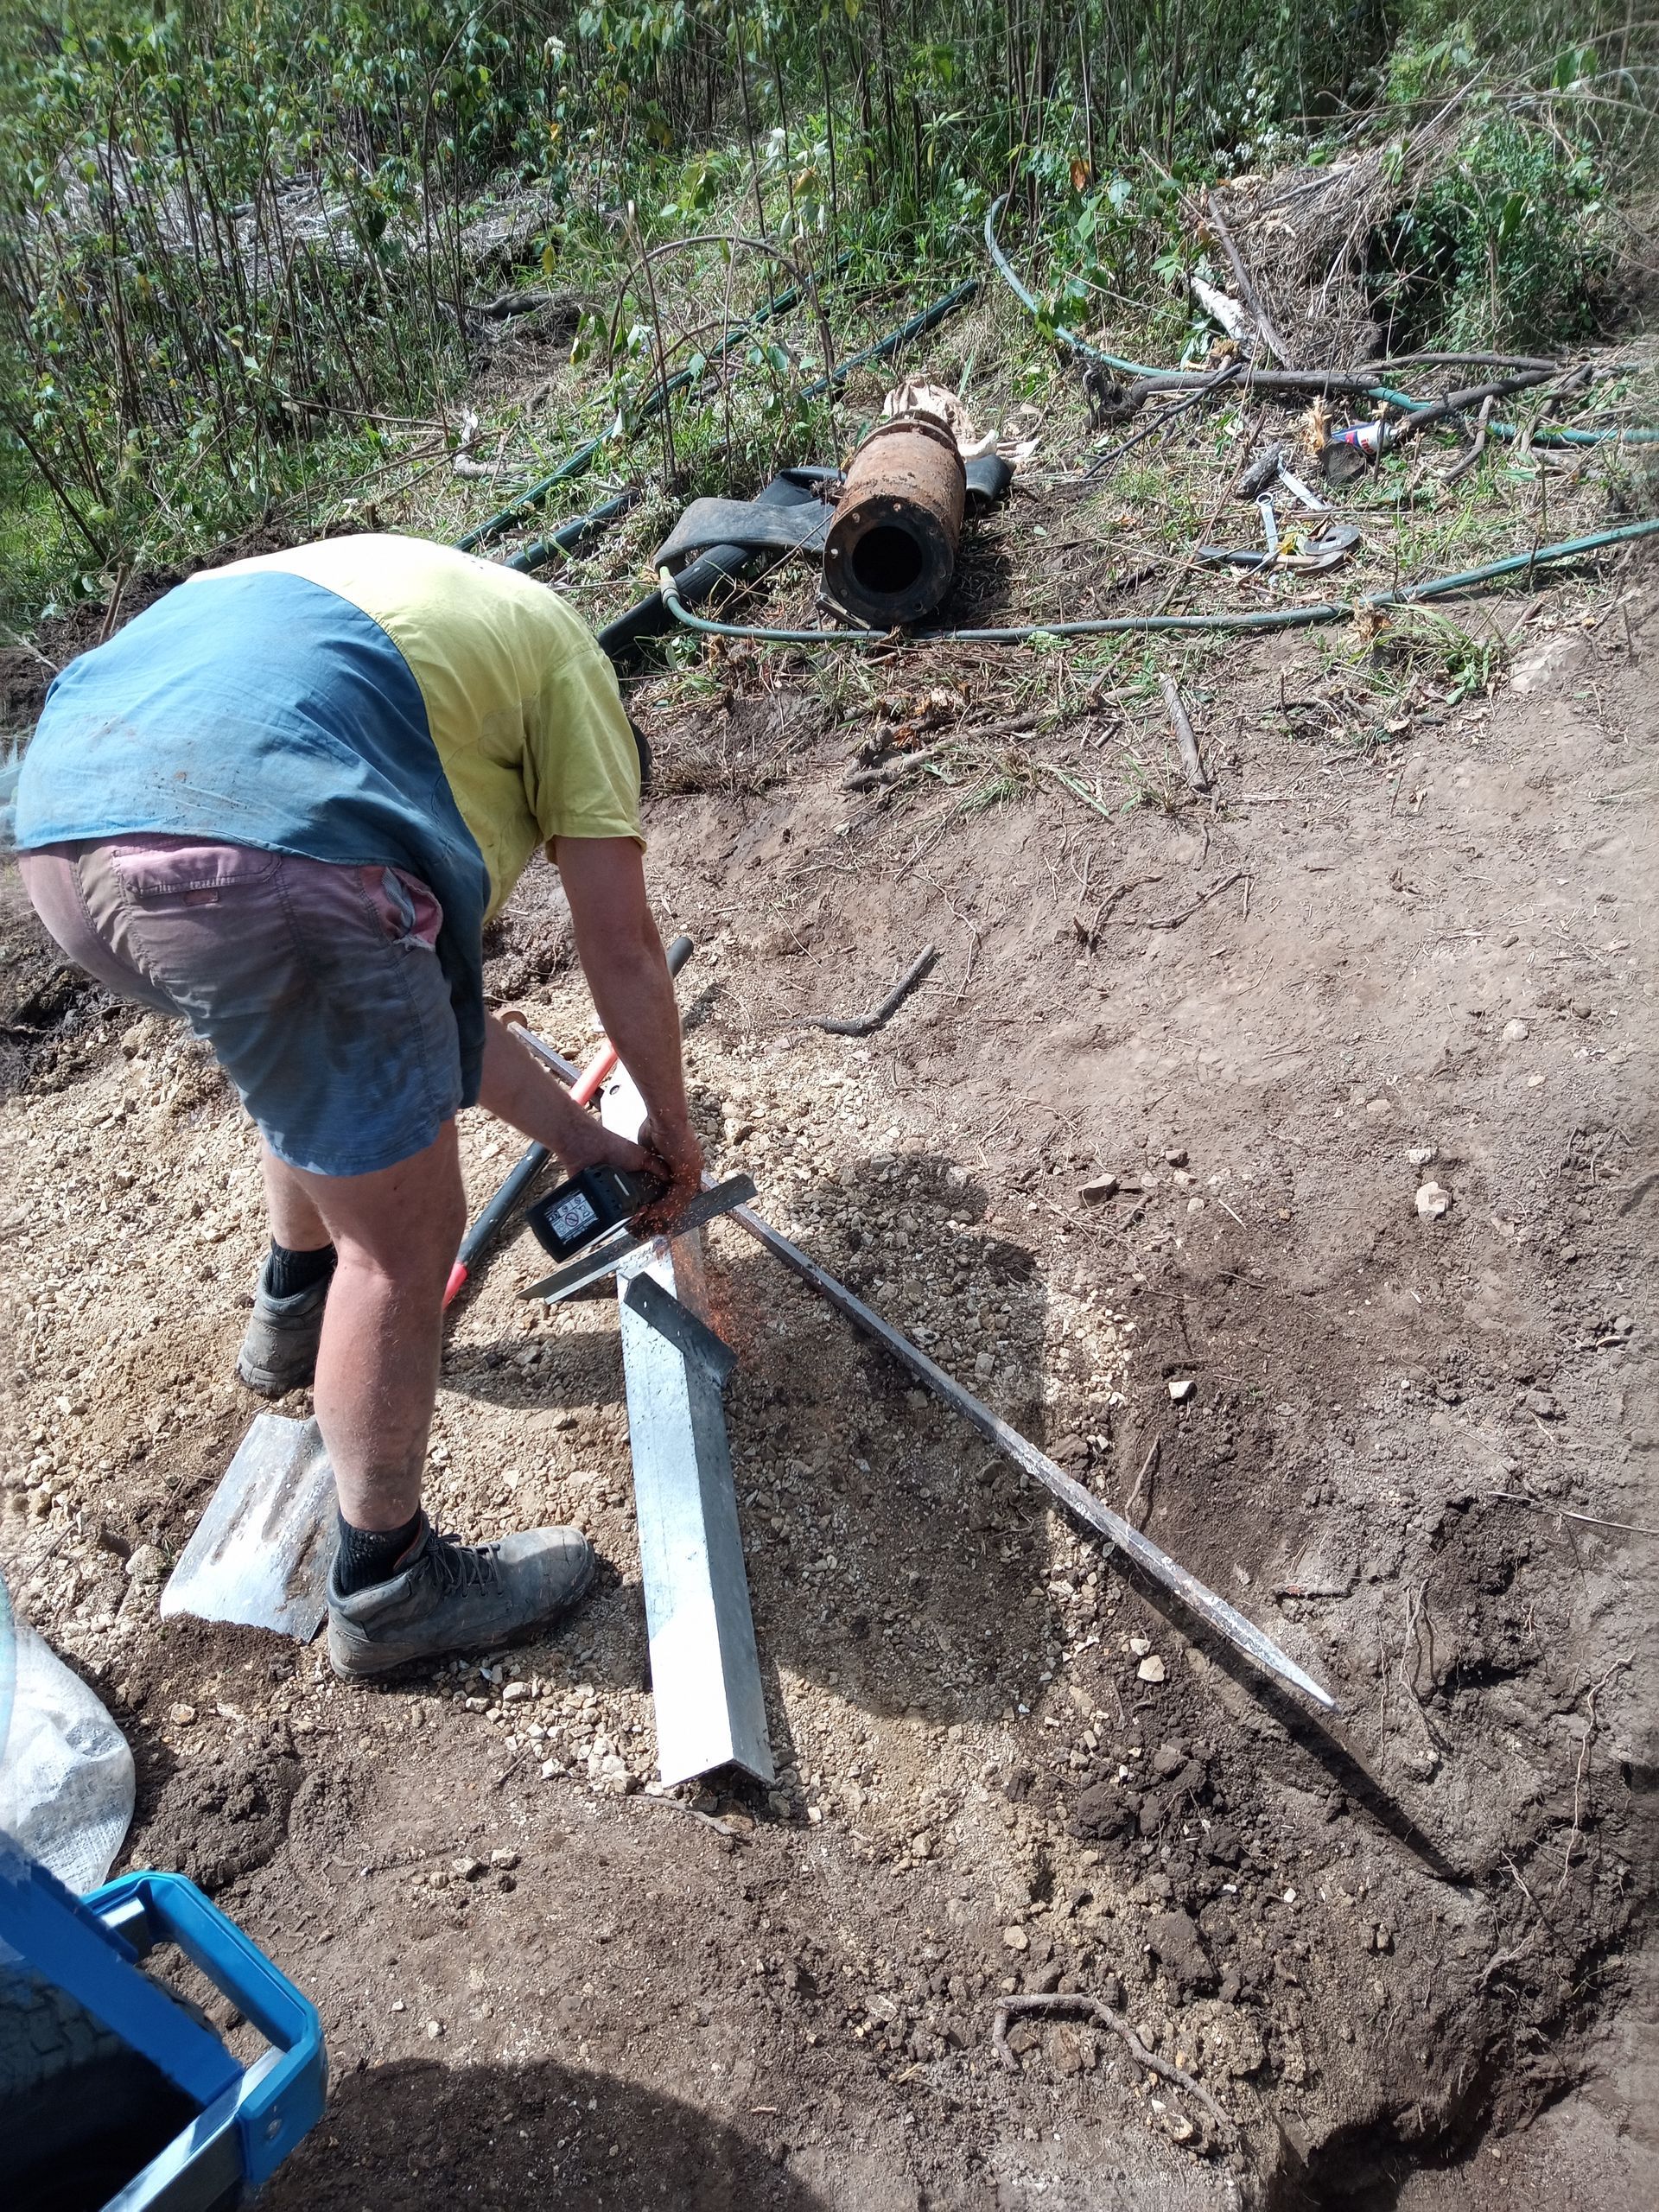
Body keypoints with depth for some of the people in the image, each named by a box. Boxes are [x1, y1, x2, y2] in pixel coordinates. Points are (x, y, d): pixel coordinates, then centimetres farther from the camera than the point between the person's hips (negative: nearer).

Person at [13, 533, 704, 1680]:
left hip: (63, 836, 9)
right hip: (259, 859, -9)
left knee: (332, 1057, 35)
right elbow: (623, 949, 16)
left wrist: (578, 1136, 41)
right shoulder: (561, 652, 22)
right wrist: (670, 1132, 32)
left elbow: (427, 985, 37)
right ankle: (387, 1587, 24)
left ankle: (297, 1310, 55)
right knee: (405, 1239, 7)